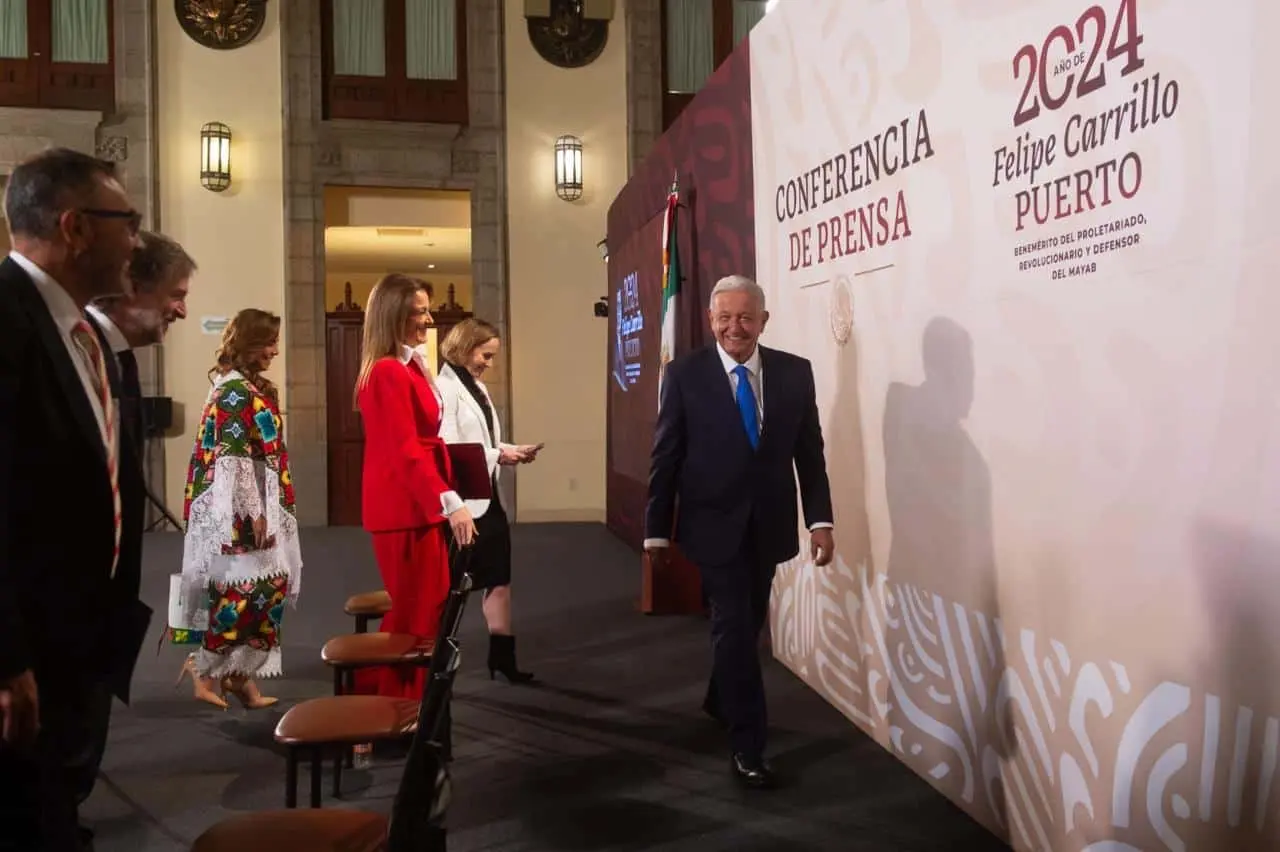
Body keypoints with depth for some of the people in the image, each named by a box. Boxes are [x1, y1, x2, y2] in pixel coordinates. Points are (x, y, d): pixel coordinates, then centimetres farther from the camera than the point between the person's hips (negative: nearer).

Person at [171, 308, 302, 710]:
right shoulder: (235, 391, -13)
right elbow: (233, 459, -19)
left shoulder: (250, 387, 15)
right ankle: (204, 666, 9)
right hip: (240, 509, -10)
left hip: (258, 505, 10)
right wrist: (253, 513, -19)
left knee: (258, 588, 10)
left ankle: (238, 674, 17)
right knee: (246, 589, -4)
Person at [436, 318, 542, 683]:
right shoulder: (445, 389, -14)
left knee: (499, 580, 10)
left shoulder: (478, 388, 15)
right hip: (465, 504, -9)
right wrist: (498, 455, -20)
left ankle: (502, 657, 17)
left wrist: (511, 450, 2)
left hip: (489, 498, 9)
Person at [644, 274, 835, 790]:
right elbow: (665, 457, -6)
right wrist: (656, 530, -5)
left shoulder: (795, 373, -1)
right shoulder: (685, 374, -7)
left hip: (769, 524, 4)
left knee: (747, 624, 18)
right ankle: (747, 745, 8)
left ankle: (720, 700, 43)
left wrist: (820, 519, -4)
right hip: (714, 524, -3)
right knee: (734, 626, -3)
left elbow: (810, 452, 2)